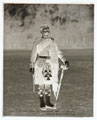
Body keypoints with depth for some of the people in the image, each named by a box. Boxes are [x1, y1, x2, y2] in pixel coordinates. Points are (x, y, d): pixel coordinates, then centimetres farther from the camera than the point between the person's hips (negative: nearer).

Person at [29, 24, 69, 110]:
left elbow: (58, 52, 10)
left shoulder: (52, 41, 10)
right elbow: (34, 54, -2)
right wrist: (32, 66, -6)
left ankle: (48, 103, 18)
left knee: (49, 84, 9)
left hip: (51, 65, 5)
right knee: (42, 84, -1)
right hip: (41, 64, -4)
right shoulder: (38, 41, -2)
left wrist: (64, 60, -1)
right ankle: (42, 103, 7)